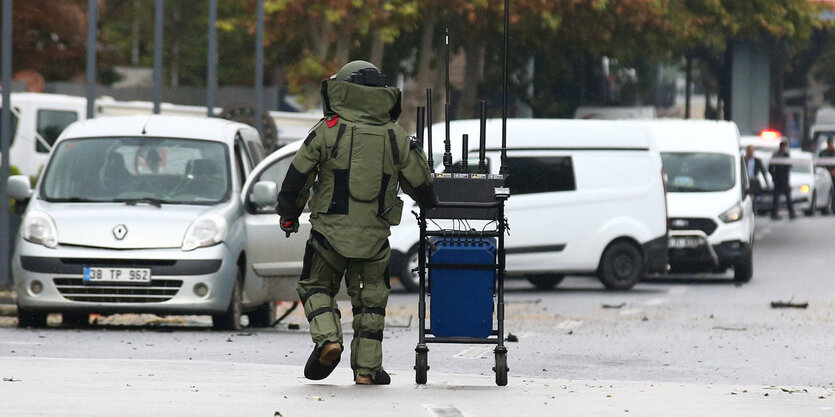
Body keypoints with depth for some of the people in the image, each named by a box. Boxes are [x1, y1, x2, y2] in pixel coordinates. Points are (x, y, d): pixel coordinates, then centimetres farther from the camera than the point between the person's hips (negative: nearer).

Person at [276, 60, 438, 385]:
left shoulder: (328, 130, -5)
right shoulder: (396, 137, 2)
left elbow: (298, 175, -2)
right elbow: (420, 182, 11)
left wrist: (288, 213, 13)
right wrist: (432, 206, 33)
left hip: (331, 229, -2)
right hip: (374, 236, 2)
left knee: (316, 286, 16)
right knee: (370, 298, 14)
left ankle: (327, 339, -7)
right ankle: (367, 367, 13)